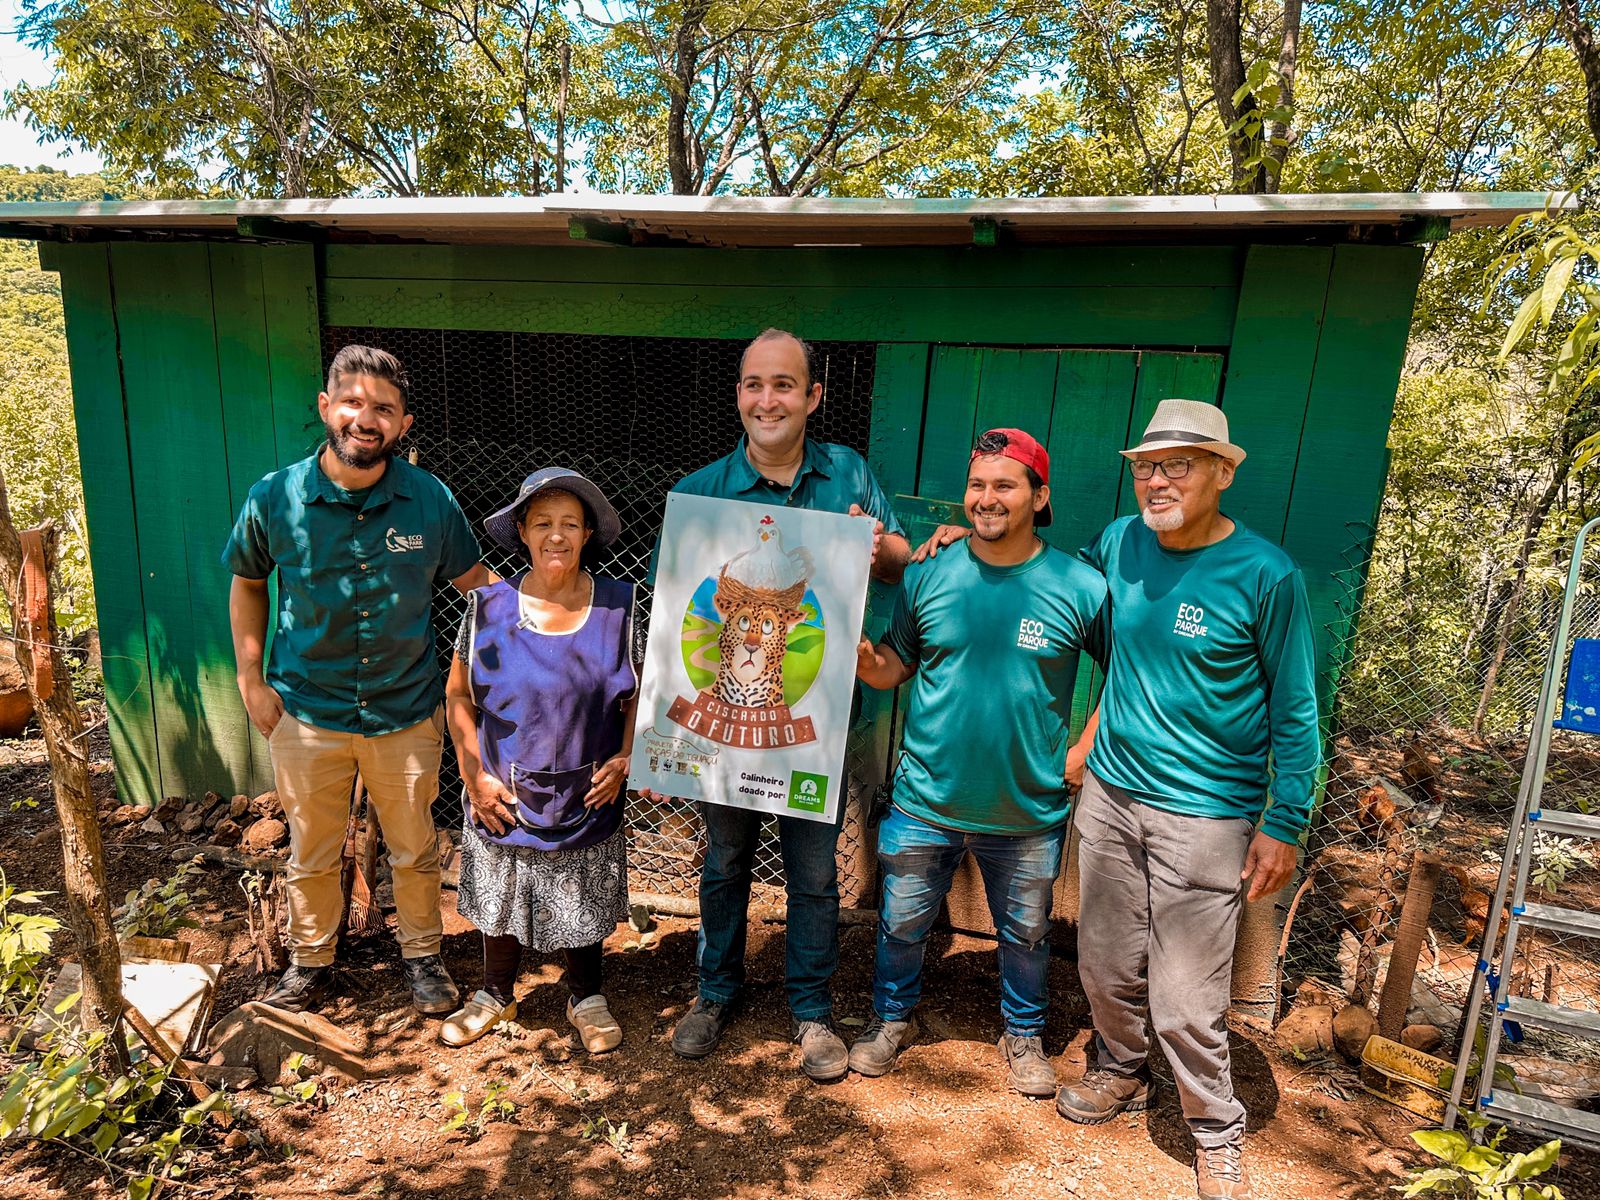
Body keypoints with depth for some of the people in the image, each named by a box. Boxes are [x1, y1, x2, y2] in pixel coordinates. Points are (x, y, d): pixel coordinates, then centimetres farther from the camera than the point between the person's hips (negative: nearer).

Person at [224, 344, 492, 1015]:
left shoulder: (431, 500, -12)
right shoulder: (275, 499, -10)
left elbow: (474, 580, 0)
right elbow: (247, 583, 6)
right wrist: (251, 679, 2)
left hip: (407, 711, 0)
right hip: (307, 712, 0)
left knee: (414, 848, 16)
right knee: (311, 852, 18)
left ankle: (422, 953, 41)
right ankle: (311, 958, 44)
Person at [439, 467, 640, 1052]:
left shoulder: (619, 606, -7)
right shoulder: (489, 607, -8)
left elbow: (640, 692, 3)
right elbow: (458, 696, 1)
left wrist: (623, 759, -8)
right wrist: (474, 776, -5)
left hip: (587, 797, 0)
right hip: (503, 796, 0)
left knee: (584, 904, 16)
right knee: (500, 899, 19)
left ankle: (586, 998, 40)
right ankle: (496, 994, 44)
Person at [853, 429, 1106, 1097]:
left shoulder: (1079, 588, -10)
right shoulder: (928, 577, -5)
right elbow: (891, 668, 1)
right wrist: (858, 652, -20)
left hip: (1029, 812, -1)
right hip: (926, 801, 1)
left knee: (1026, 935, 21)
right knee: (901, 924, 18)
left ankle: (1023, 1034, 48)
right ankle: (891, 1018, 46)